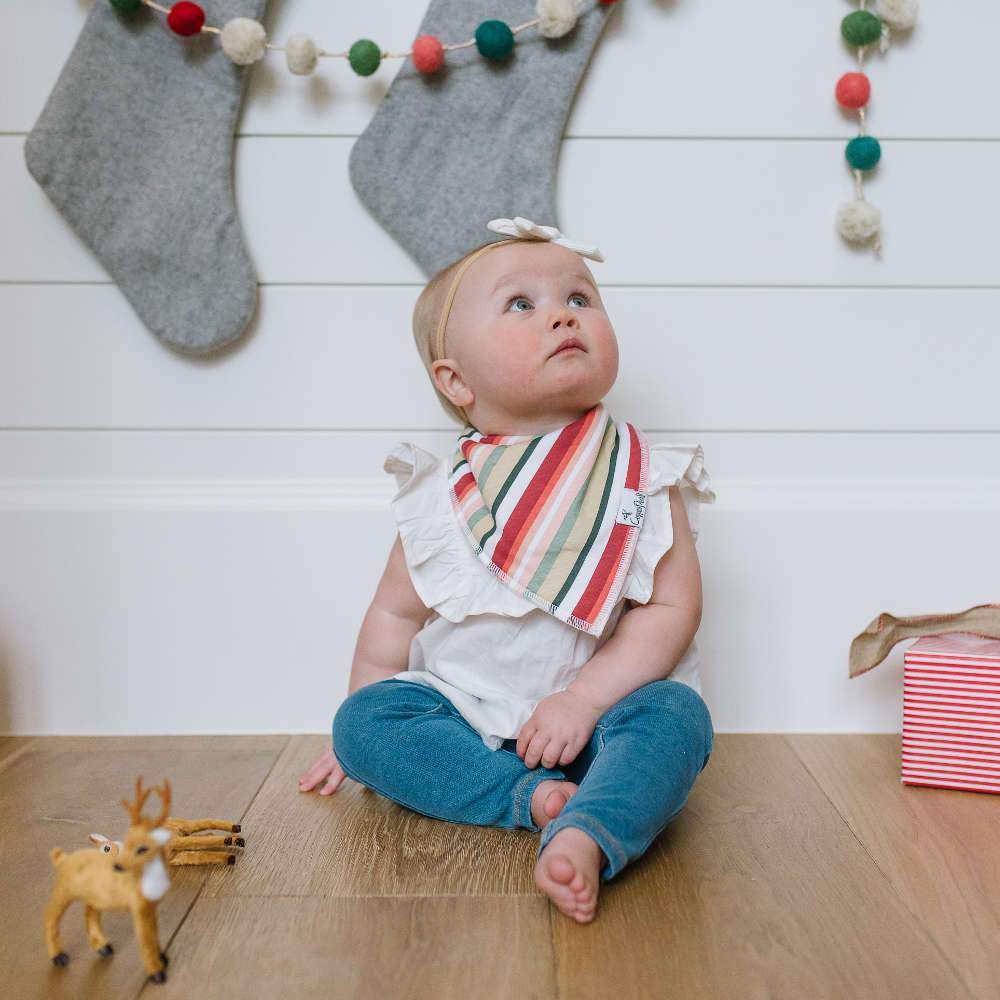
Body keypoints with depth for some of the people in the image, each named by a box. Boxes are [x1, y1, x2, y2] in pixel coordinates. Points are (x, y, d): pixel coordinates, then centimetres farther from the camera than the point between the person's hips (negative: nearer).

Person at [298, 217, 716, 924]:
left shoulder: (643, 479, -4)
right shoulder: (442, 498, -1)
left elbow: (673, 606, -10)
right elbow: (397, 612, 8)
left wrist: (584, 698, -20)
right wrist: (371, 727, 6)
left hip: (596, 713, -1)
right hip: (464, 720, 2)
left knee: (674, 717, -29)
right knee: (363, 720, -20)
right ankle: (532, 797, -29)